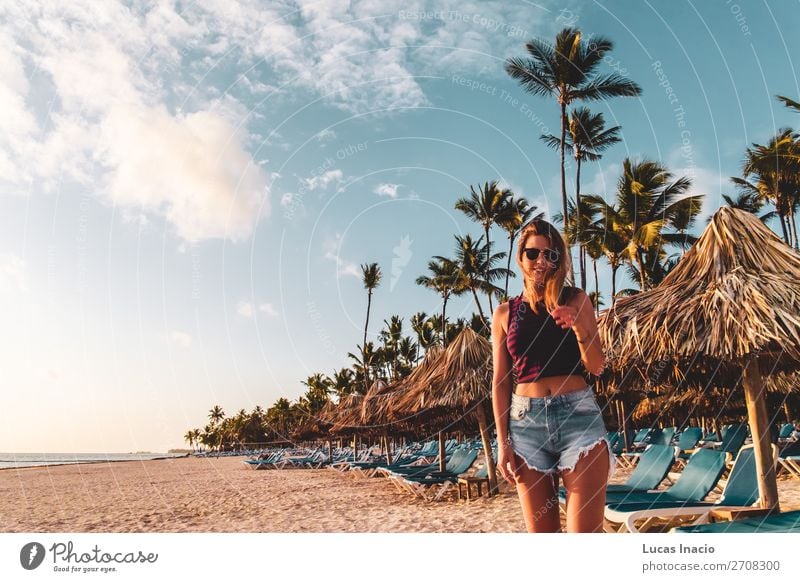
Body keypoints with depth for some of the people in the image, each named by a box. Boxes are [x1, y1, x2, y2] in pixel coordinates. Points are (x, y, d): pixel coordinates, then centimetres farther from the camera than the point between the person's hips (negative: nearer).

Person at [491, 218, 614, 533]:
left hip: (578, 414, -1)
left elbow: (597, 367, 3)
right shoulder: (505, 313, 8)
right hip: (526, 422, 2)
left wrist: (579, 327, -15)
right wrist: (502, 442, 2)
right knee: (540, 531, 6)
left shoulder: (575, 300, 6)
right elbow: (500, 381, 8)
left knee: (585, 530, -7)